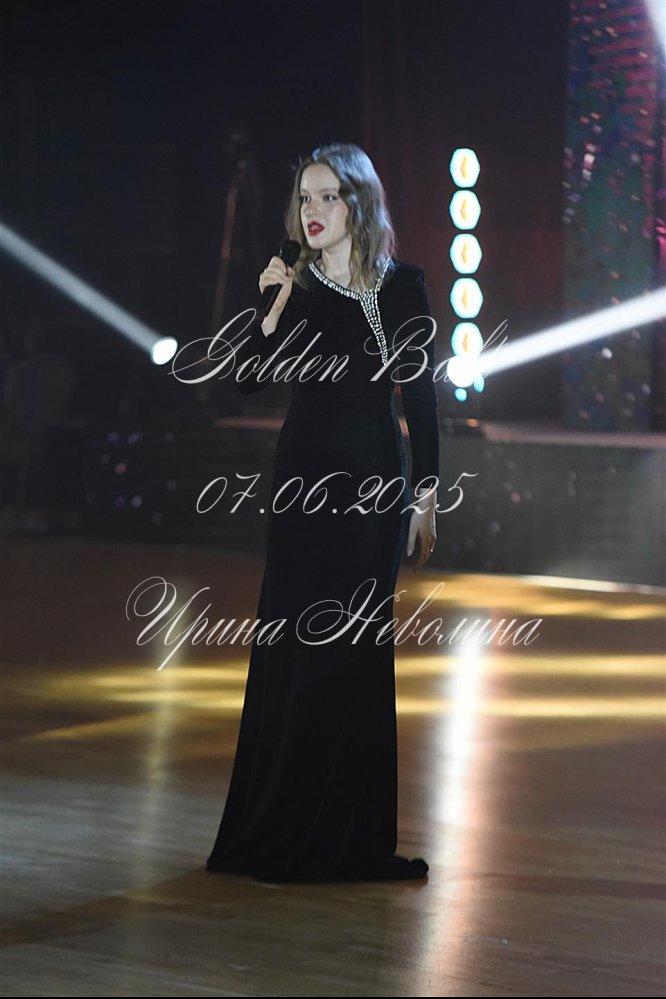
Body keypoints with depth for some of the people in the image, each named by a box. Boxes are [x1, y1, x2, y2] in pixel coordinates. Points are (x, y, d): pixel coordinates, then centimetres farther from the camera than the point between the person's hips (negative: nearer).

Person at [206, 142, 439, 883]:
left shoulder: (400, 285, -2)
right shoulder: (297, 286, 6)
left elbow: (419, 392, -2)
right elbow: (246, 377, -3)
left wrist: (427, 495, -5)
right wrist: (277, 307, -16)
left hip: (372, 477, -3)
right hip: (301, 476, 3)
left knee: (353, 648, -1)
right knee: (291, 644, 3)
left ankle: (347, 828, 8)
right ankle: (284, 822, 13)